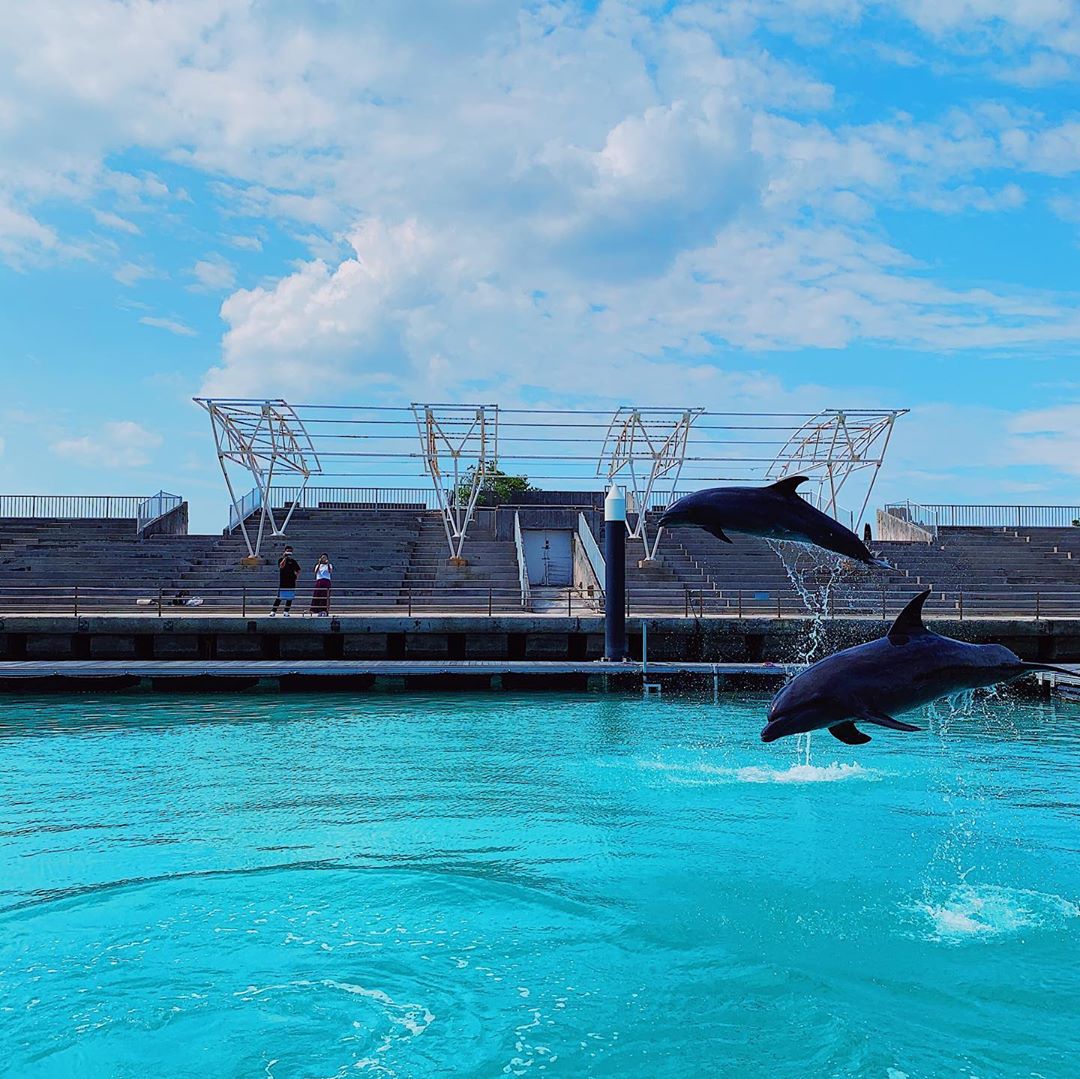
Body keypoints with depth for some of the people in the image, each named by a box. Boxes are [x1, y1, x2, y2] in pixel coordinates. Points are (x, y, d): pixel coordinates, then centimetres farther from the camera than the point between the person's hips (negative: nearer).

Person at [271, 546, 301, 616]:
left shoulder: (293, 561, 11)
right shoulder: (281, 560, 4)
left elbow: (298, 571, 17)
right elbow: (281, 566, -18)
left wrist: (296, 575, -2)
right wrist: (285, 558, -18)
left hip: (291, 582, 3)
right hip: (282, 582, -3)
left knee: (290, 598, 3)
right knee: (279, 598, -6)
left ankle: (286, 612, 10)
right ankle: (273, 611, -1)